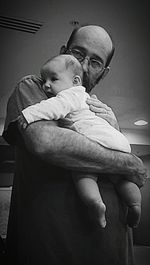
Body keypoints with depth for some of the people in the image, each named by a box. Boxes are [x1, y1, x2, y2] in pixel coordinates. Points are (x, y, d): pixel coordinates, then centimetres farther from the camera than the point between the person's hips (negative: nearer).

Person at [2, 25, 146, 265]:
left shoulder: (103, 110, 14)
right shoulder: (31, 87, -2)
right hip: (47, 243, -5)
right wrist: (130, 165, -15)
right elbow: (45, 142, -24)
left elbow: (136, 182, 12)